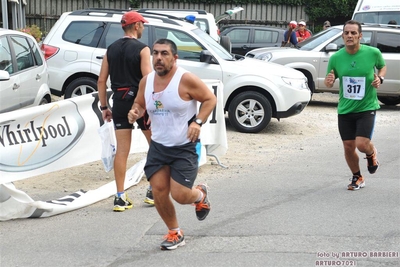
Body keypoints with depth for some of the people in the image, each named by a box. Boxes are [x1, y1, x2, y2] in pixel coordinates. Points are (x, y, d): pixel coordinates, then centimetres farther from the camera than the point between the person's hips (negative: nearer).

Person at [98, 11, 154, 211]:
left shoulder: (111, 49, 8)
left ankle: (120, 197, 3)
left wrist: (104, 107, 12)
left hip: (119, 102, 5)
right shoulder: (142, 49, -7)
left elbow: (102, 80, 7)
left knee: (122, 151, 5)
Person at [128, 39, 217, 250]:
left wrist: (197, 122, -21)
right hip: (158, 146, 5)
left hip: (185, 147, -5)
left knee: (179, 195, -10)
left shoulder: (186, 79, -16)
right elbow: (140, 104, 17)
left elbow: (210, 99, -9)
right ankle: (175, 233, 21)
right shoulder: (146, 81, 1)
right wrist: (135, 112, -7)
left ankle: (200, 195, 28)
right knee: (158, 191, -1)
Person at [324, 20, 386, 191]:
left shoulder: (373, 53, -9)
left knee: (362, 144, -16)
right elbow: (329, 82, 6)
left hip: (367, 107, -2)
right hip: (345, 109, 3)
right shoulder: (335, 58, -5)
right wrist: (329, 82, -18)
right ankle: (357, 178, 31)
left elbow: (383, 66, 12)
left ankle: (372, 154, 23)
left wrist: (380, 78, -9)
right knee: (348, 146, 6)